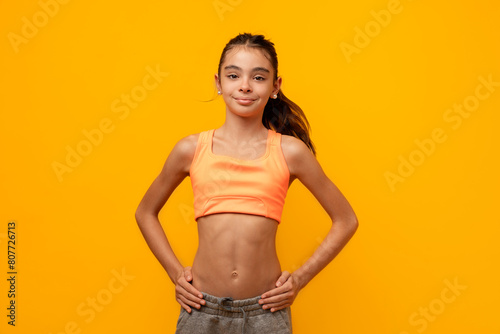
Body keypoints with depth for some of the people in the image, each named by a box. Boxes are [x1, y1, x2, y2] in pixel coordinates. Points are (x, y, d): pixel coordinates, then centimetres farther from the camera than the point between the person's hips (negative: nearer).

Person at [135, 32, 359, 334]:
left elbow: (346, 220, 6)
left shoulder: (290, 152, -3)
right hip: (202, 308, 1)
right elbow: (146, 213, 14)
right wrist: (175, 272, 5)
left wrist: (301, 278, 1)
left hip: (265, 310, -1)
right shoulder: (191, 149, 0)